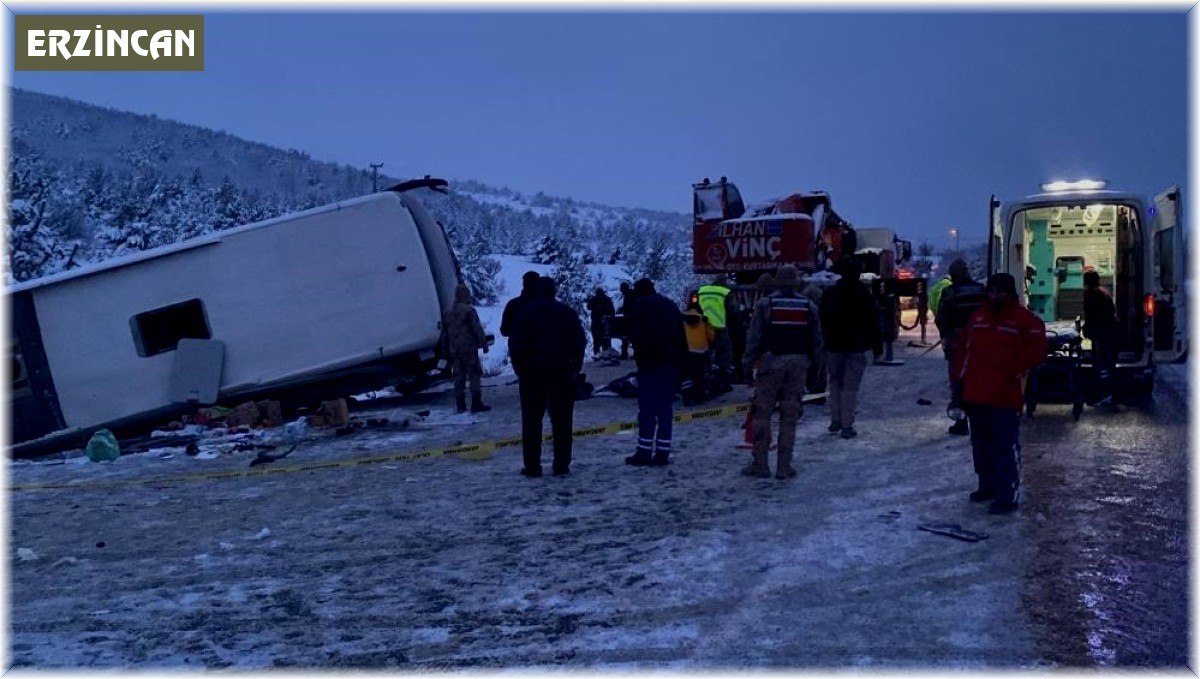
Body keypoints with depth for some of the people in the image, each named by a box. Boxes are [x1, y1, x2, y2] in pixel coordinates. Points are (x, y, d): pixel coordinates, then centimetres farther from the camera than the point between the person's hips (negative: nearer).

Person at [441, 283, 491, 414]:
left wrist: (447, 351, 22)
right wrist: (484, 344, -5)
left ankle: (460, 405, 11)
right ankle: (476, 404, -6)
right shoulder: (469, 310, -10)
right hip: (469, 348, -6)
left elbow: (445, 333, 17)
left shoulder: (447, 312, 12)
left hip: (454, 350, 6)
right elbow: (478, 329, -12)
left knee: (458, 377, 9)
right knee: (474, 375, -2)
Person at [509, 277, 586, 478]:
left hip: (532, 372, -1)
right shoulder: (568, 312, 6)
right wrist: (574, 367, 8)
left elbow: (515, 344, -5)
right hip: (562, 372, 1)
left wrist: (520, 368, 3)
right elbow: (580, 342, 3)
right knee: (562, 421, 5)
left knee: (532, 421, 4)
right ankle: (561, 465, 4)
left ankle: (532, 466, 2)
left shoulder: (524, 313, 0)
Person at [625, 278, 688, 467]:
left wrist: (639, 356, -5)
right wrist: (680, 359, 16)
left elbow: (635, 334, -10)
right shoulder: (670, 305, 19)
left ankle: (644, 453, -5)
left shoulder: (640, 305, 0)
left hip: (650, 362, -6)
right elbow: (682, 336, 16)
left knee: (647, 410, -4)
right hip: (671, 362, 6)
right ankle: (662, 453, 5)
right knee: (665, 409, 7)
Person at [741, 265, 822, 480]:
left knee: (762, 414, 5)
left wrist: (747, 365, 0)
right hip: (798, 364, 3)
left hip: (771, 363, -2)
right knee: (790, 417, 6)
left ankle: (760, 463, 3)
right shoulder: (809, 306, 5)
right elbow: (816, 340, 8)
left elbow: (753, 337, -5)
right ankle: (784, 466, 8)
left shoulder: (765, 304, -4)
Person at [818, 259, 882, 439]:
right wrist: (877, 346, 3)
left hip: (834, 346, 2)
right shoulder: (864, 295, -4)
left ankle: (835, 421, 16)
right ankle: (847, 426, -3)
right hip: (856, 347, -2)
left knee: (835, 383, 15)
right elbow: (873, 323, -3)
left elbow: (821, 322, 7)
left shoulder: (829, 295, 3)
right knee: (850, 386, -1)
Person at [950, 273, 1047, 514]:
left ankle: (1008, 495, -3)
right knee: (981, 444, 16)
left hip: (1005, 396, -7)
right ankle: (987, 485, 29)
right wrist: (959, 377, 11)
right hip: (975, 393, 7)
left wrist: (1011, 371, -14)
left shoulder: (1025, 320, -5)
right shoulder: (977, 317, 14)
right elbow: (963, 348, 17)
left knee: (1005, 447, -6)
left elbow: (1035, 351, -11)